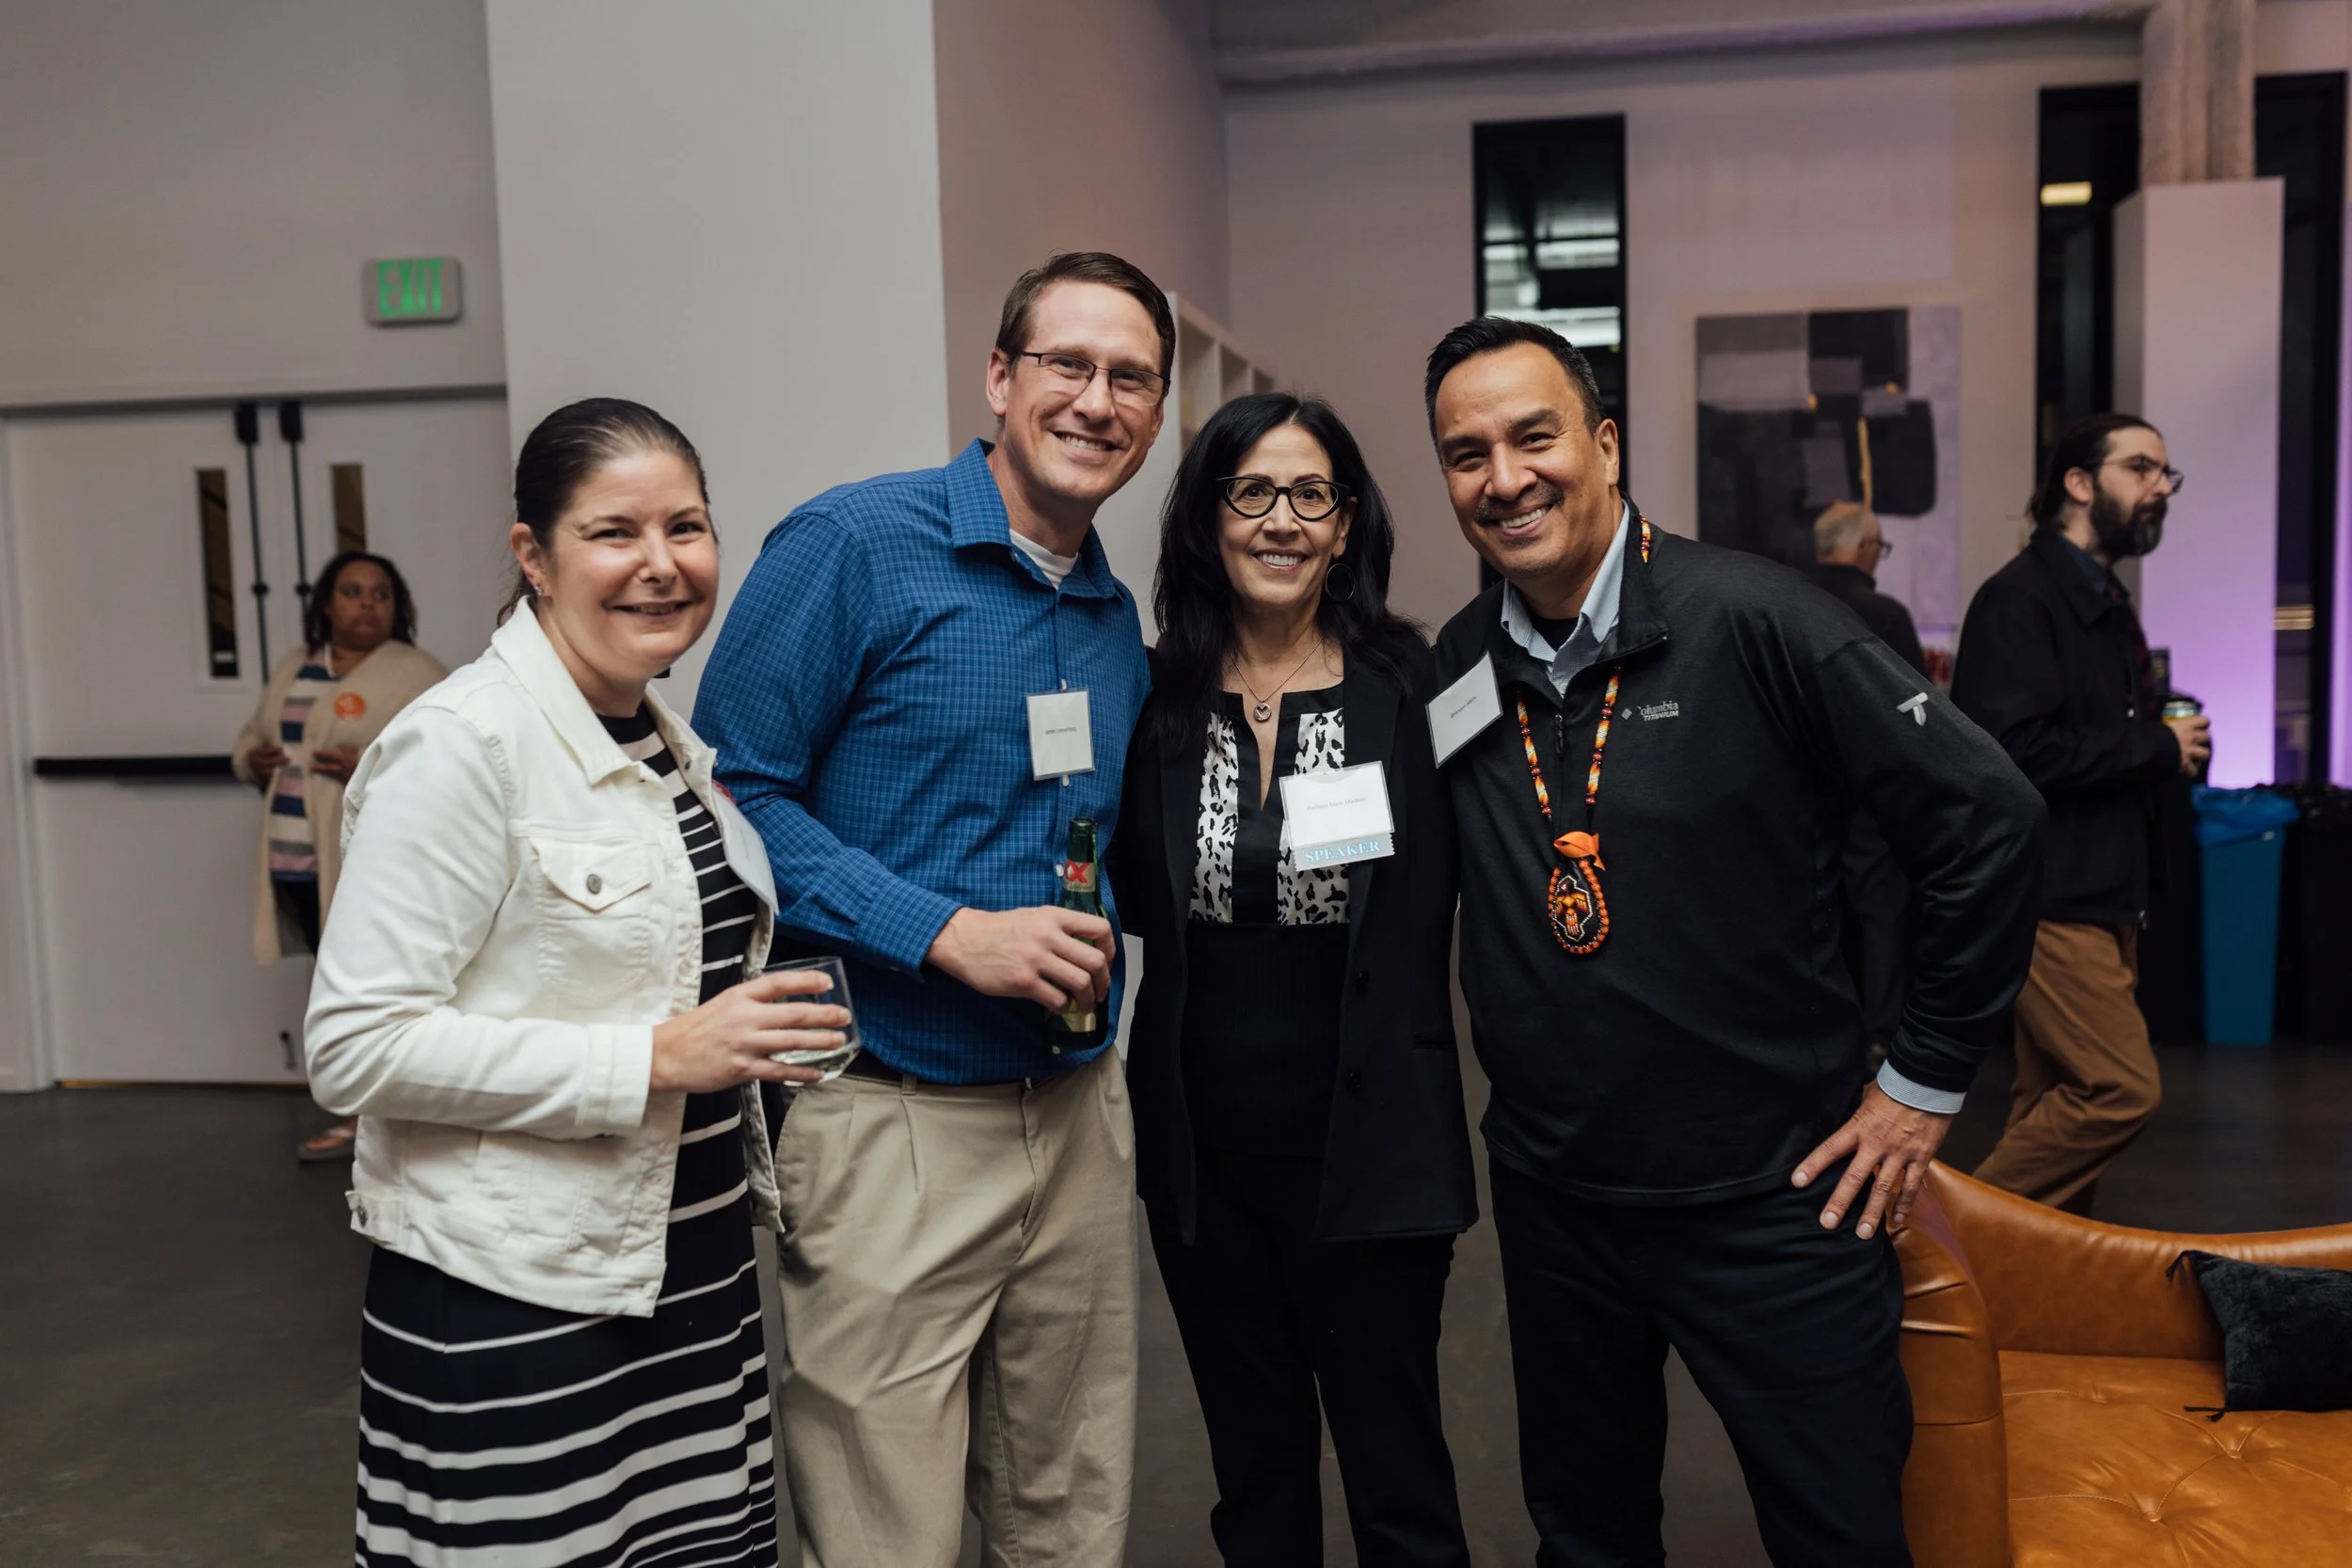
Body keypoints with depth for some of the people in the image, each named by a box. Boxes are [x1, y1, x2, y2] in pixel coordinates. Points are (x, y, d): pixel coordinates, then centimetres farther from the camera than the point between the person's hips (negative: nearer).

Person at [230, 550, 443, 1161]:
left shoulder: (416, 673, -6)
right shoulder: (292, 668, 15)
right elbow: (251, 737, 24)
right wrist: (253, 760, 1)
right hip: (303, 864, 7)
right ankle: (360, 1114, 24)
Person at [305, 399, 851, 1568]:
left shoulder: (672, 745, 10)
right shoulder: (464, 743, -15)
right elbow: (355, 1047, -20)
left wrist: (749, 1040, 11)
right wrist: (655, 1058, -22)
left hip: (696, 1275, 8)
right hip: (513, 1310, -7)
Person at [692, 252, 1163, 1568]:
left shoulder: (1117, 617, 12)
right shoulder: (855, 547, -9)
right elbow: (736, 791, -13)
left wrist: (1097, 944, 4)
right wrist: (949, 933, -19)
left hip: (1082, 1108, 7)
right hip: (895, 1118, -6)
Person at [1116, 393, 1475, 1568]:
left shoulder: (1408, 688, -6)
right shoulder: (1156, 698, 1)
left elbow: (1437, 911, -5)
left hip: (1368, 1145, -3)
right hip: (1203, 1150, 3)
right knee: (1255, 1473, 20)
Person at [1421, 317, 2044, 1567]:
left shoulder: (1751, 622, -14)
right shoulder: (1456, 667, 1)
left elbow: (1987, 821, -11)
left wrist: (1922, 1082, -7)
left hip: (1770, 1198, -4)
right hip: (1549, 1196, 4)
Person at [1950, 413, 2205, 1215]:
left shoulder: (2105, 602, 18)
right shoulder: (2020, 598, -12)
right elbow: (2014, 751, -24)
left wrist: (2166, 744, 2)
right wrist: (2157, 746, -13)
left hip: (2102, 893, 9)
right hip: (2050, 898, -9)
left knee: (2056, 1099, 11)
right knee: (2121, 1089, -12)